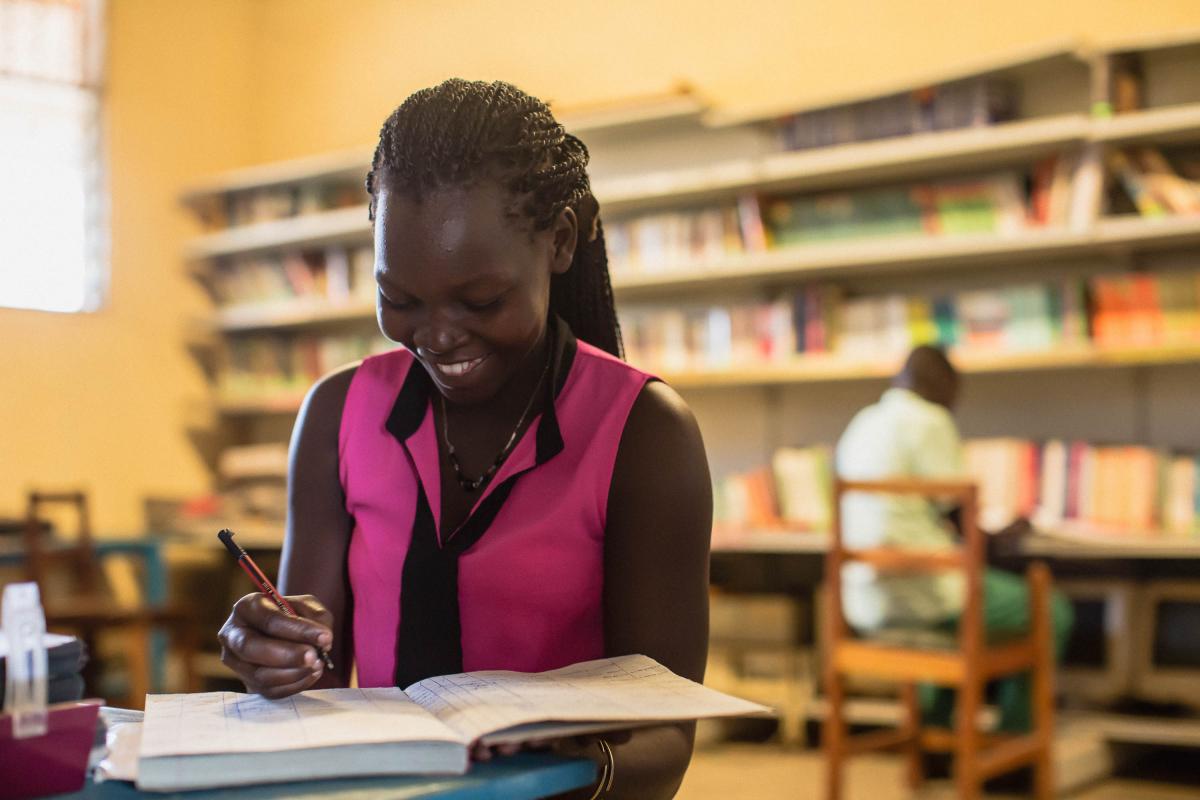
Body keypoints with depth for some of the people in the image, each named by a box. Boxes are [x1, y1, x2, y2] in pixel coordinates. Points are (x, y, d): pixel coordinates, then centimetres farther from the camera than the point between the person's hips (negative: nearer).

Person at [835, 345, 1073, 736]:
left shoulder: (860, 424, 14)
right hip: (920, 597, -8)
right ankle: (1014, 739, 16)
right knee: (1053, 612, 10)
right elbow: (957, 511, -11)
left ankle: (934, 730, 39)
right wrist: (994, 540, 9)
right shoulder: (929, 421, -10)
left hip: (863, 603, 9)